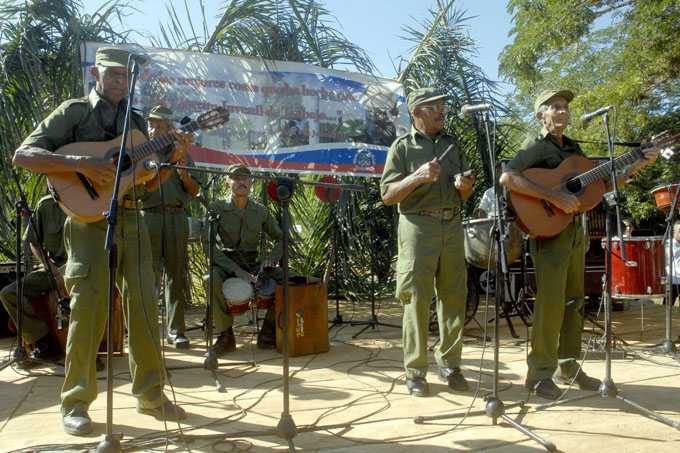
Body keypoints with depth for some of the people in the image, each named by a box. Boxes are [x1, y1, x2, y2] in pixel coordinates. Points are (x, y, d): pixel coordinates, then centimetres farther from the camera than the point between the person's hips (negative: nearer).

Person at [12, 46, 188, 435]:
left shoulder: (136, 121, 17)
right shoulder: (74, 112, 3)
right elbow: (23, 155, -7)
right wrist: (80, 163, -20)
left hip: (131, 220, 5)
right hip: (89, 220, -4)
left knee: (144, 308, 3)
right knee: (89, 309, -7)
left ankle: (150, 395, 14)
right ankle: (76, 403, 8)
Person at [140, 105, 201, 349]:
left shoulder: (181, 153, 15)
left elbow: (194, 191, 13)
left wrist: (184, 174, -6)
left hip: (176, 217, 1)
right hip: (149, 216, -1)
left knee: (176, 275, 2)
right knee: (150, 274, -5)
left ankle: (176, 330, 9)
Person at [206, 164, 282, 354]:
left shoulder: (260, 211, 3)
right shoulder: (216, 208, -7)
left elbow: (280, 238, 14)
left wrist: (272, 258, -8)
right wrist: (236, 270, -25)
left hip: (252, 265, 3)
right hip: (225, 264, -3)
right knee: (211, 279, -36)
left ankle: (268, 334, -4)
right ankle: (226, 336, -17)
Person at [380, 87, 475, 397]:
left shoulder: (453, 145, 17)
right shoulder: (403, 146, 3)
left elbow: (465, 195, 21)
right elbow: (387, 196, -4)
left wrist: (464, 187, -2)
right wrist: (417, 177, -17)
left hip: (452, 225, 5)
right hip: (418, 225, -4)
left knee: (455, 298, 6)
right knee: (417, 299, -4)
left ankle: (449, 363, 21)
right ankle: (415, 372, 5)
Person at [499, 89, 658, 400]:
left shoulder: (573, 148, 17)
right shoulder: (535, 147, -6)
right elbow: (507, 178, -24)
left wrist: (637, 166, 12)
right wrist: (554, 196, -27)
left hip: (576, 231, 8)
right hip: (548, 231, -8)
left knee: (574, 301, 11)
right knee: (550, 302, -10)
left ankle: (568, 366, 23)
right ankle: (540, 373, 1)